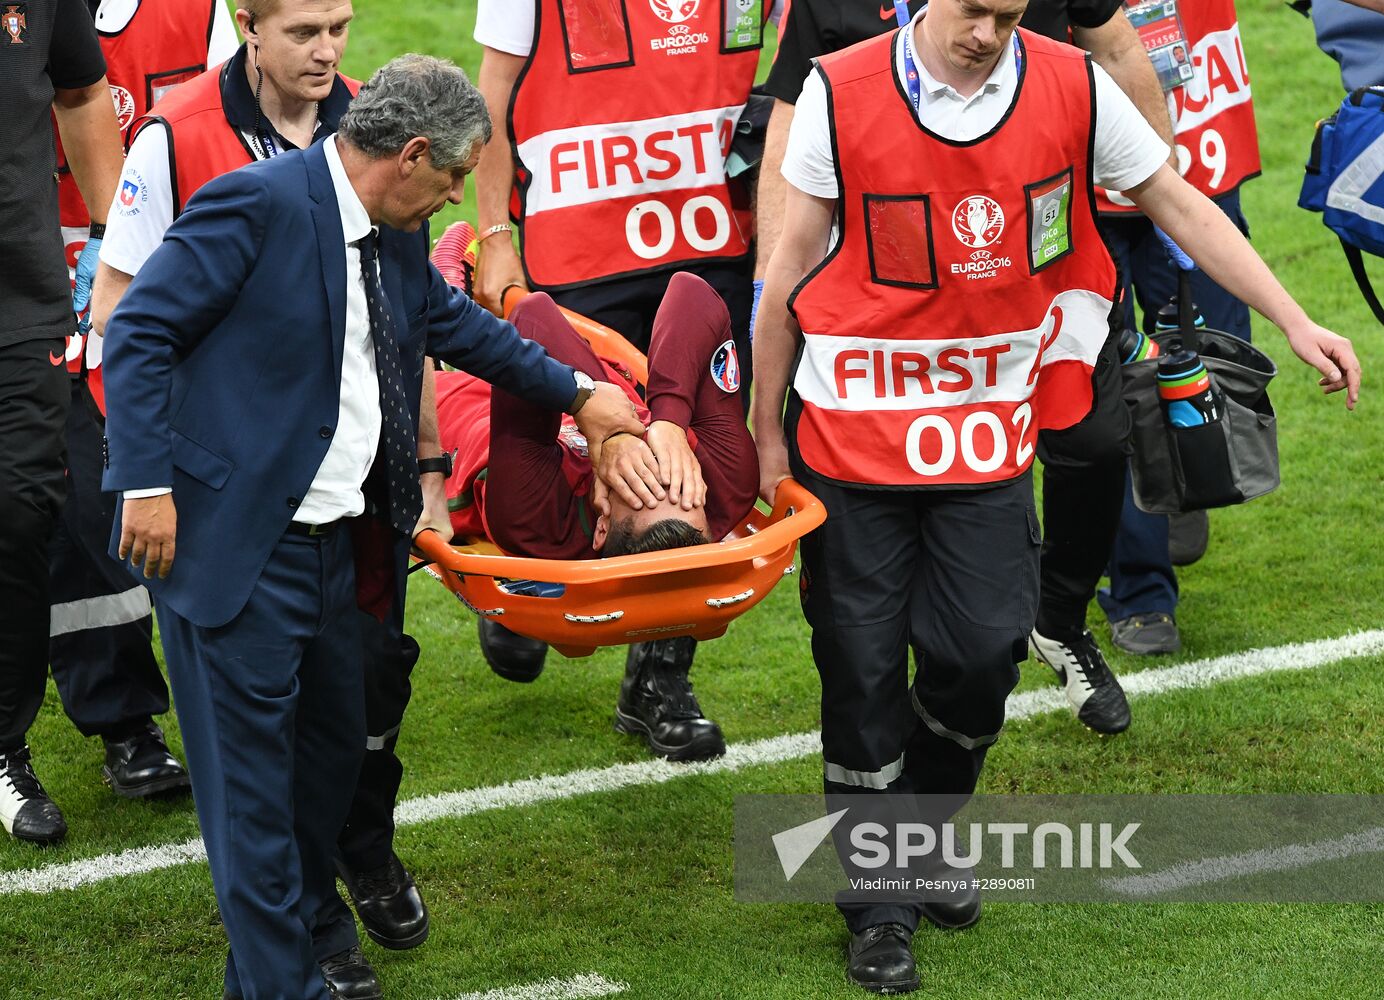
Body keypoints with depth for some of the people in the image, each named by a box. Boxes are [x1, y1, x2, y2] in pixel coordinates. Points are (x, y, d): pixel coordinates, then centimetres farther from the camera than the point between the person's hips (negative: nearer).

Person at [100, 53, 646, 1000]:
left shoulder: (399, 238, 8)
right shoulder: (256, 204, -18)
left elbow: (454, 321, 28)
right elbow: (139, 333, -16)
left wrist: (578, 392, 31)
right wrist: (147, 485, -19)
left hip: (332, 545, 9)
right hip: (232, 541, -9)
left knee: (334, 749, 20)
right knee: (253, 771, -1)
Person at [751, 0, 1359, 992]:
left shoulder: (1073, 90, -6)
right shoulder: (841, 95, -10)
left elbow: (1180, 206, 4)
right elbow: (793, 271, -3)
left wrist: (1295, 322, -2)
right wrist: (766, 435, 1)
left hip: (990, 435, 2)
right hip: (853, 429, -2)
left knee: (982, 650, -2)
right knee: (864, 664, 2)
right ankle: (880, 909, 18)